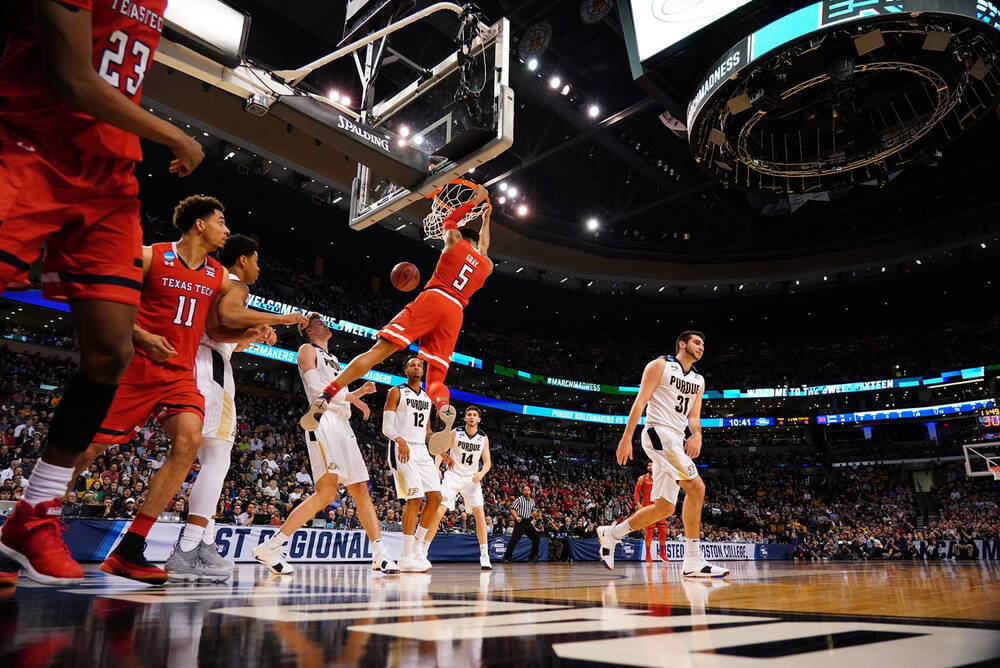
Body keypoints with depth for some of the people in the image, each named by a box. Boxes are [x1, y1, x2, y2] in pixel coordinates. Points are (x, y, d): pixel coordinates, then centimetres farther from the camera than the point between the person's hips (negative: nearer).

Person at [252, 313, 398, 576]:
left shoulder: (333, 359, 30)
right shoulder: (307, 350, 6)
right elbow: (316, 388, -9)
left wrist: (355, 398, 15)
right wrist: (351, 395, -6)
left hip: (343, 425, 9)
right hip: (323, 422, -9)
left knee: (361, 490, 4)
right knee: (327, 492, -20)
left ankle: (380, 555, 6)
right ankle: (269, 548, -14)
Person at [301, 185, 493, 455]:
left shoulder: (455, 241, 17)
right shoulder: (486, 265, 26)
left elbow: (450, 219, 39)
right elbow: (482, 247, 50)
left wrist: (474, 199, 50)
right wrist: (486, 219, 64)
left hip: (432, 298, -3)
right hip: (455, 312, 3)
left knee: (380, 349, -11)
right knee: (436, 377, 6)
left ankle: (325, 396, -20)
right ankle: (445, 409, -28)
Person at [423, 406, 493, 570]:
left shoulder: (483, 438, 3)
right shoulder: (455, 433, -3)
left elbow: (487, 462, 4)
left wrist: (481, 473, -17)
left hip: (472, 478, 2)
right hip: (453, 475, -2)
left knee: (479, 513, -12)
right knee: (438, 512, -12)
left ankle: (485, 557, -5)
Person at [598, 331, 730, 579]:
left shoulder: (699, 381, 21)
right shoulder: (660, 365, 0)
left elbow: (693, 416, 18)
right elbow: (640, 401, -6)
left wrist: (696, 434, -6)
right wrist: (627, 438, -13)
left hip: (677, 439, 9)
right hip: (659, 432, -8)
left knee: (664, 508, 6)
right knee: (696, 487, -20)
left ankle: (611, 534, 20)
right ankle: (693, 562, -14)